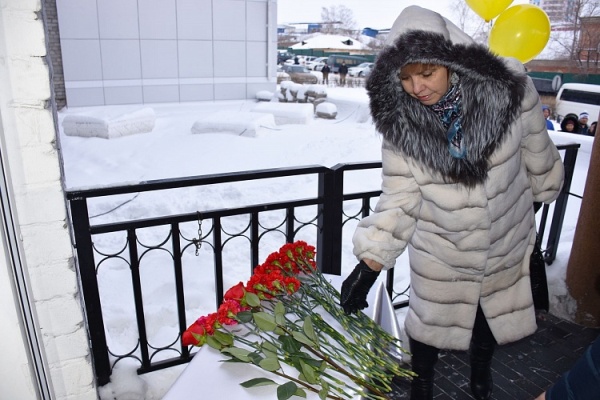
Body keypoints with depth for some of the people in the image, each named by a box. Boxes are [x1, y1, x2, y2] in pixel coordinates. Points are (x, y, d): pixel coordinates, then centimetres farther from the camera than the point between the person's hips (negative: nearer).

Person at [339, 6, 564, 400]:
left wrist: (544, 189, 12)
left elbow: (537, 153, -3)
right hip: (439, 253, -2)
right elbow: (398, 198, -19)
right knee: (430, 321, 15)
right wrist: (369, 263, -24)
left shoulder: (507, 90, -21)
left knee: (494, 315, 24)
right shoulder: (399, 121, -22)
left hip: (506, 244, 2)